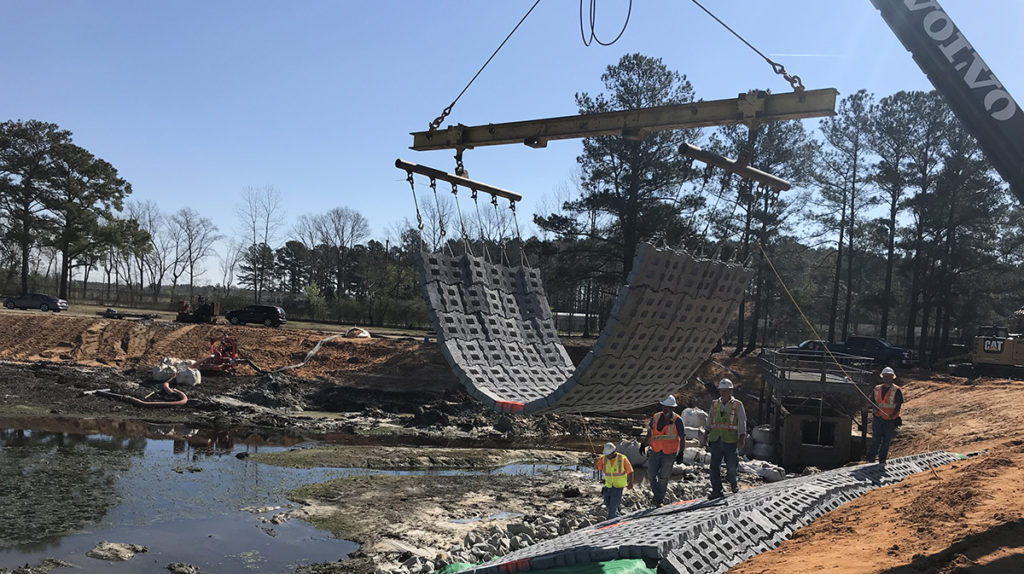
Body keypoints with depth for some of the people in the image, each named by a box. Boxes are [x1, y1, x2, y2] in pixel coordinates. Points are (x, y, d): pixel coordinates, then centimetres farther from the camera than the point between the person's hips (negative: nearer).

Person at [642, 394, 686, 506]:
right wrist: (643, 444, 12)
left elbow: (682, 438, -6)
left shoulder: (677, 420, -11)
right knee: (651, 475, 5)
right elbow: (650, 432, 13)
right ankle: (657, 494, 23)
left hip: (669, 453, -4)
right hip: (655, 451, 4)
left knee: (663, 477, 1)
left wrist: (681, 454, -9)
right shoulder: (656, 417, 0)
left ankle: (660, 498, 19)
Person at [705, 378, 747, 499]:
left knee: (731, 466, 4)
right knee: (714, 466, -1)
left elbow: (742, 423, -1)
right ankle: (717, 491, 7)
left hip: (730, 441, -3)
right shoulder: (714, 404, 10)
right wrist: (708, 435, 13)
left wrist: (741, 439, -9)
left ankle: (734, 482, 35)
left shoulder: (737, 405, 0)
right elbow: (709, 421, 18)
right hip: (716, 441, 3)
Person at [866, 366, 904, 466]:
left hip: (890, 420, -2)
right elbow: (874, 401, 14)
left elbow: (899, 405, -9)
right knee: (876, 439, -6)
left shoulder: (897, 391, -5)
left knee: (886, 441, 6)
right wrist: (875, 408, -7)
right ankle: (870, 459, 1)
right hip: (878, 418, 2)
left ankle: (882, 460, 19)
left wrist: (892, 415, -21)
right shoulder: (877, 389, 7)